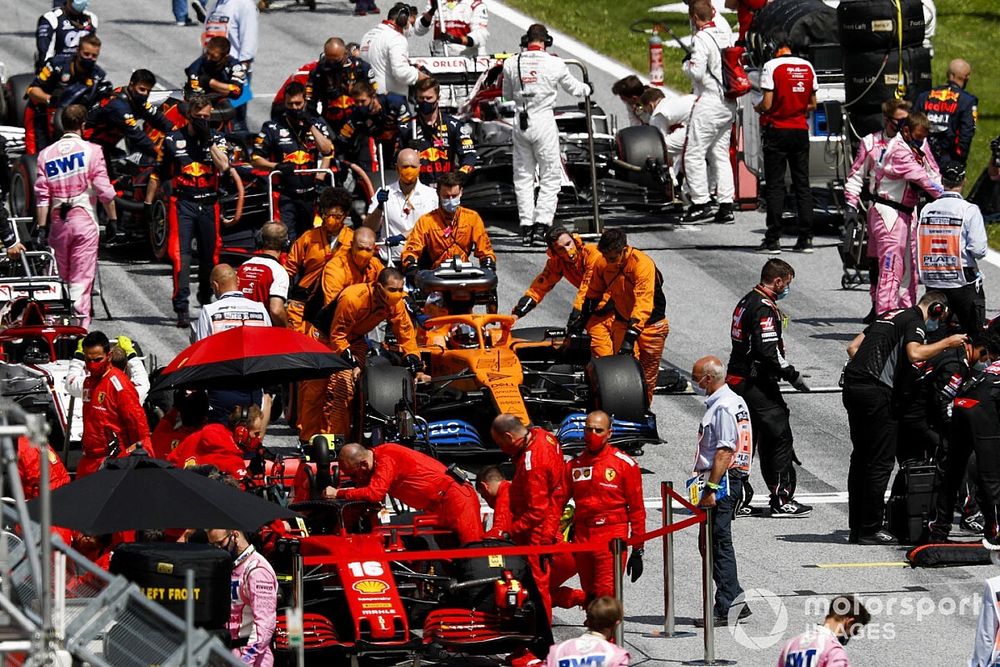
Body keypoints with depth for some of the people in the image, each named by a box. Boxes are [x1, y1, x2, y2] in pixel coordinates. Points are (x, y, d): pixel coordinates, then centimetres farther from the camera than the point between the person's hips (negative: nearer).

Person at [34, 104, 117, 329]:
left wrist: (41, 227, 5)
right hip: (84, 219, -3)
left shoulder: (46, 155, 7)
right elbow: (104, 190, -6)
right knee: (82, 278, -4)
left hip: (58, 222, 3)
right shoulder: (91, 151, -3)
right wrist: (113, 218, 2)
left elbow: (41, 195, 4)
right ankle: (81, 325, -13)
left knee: (62, 278, 13)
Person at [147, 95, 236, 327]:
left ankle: (206, 298, 33)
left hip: (208, 204, 2)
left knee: (209, 256, 10)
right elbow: (158, 175, 11)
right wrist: (147, 204, 7)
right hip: (182, 203, -2)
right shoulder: (173, 140, 5)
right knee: (180, 255, -13)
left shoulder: (217, 140, 7)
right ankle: (181, 308, -15)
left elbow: (224, 166, -11)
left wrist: (208, 140, -12)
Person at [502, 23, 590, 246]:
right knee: (551, 177, 5)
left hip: (521, 123, 3)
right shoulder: (554, 63, -7)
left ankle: (526, 227, 9)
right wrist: (588, 89, 30)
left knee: (523, 177, 11)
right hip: (544, 121, -3)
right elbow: (573, 88, 9)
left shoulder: (511, 64, -1)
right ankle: (541, 225, -5)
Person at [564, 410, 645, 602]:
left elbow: (636, 509, 0)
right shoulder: (574, 465, 11)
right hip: (582, 536, 5)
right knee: (590, 598, 10)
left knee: (606, 598, -14)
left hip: (612, 537, -5)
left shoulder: (625, 464, -2)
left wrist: (637, 551, -2)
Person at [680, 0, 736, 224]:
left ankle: (701, 203, -6)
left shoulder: (701, 39, -16)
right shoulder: (724, 32, 7)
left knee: (694, 154, -3)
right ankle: (726, 204, 8)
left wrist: (686, 64, -1)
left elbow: (697, 72, -20)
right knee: (720, 154, 12)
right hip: (729, 103, 8)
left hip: (709, 102, -8)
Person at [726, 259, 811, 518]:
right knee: (780, 436, -5)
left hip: (737, 378, 10)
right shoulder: (764, 309, -18)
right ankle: (782, 500, -4)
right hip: (757, 384, -10)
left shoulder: (747, 302, 14)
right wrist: (792, 375, -16)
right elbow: (768, 351, -24)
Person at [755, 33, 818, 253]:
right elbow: (812, 104, 10)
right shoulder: (807, 67, 5)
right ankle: (806, 238, 6)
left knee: (775, 185, -1)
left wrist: (758, 108, 7)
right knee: (802, 184, 8)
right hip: (800, 131, 4)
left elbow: (767, 104, -14)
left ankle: (773, 240, -4)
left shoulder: (772, 66, -11)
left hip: (777, 130, -4)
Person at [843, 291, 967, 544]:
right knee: (880, 462, -4)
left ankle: (856, 527, 17)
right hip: (875, 391, -9)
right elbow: (915, 354, -21)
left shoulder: (887, 316, 23)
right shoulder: (915, 321, -3)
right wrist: (947, 343, -10)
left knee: (861, 458, 14)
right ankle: (870, 530, -4)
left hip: (852, 387, 9)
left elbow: (853, 347, 23)